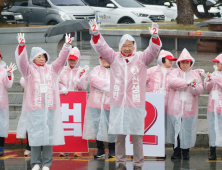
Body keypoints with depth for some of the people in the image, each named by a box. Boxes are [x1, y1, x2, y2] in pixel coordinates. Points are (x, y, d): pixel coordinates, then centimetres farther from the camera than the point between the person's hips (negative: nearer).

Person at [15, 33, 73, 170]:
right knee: (35, 135, -4)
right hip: (34, 107, -2)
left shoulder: (52, 69, 16)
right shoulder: (29, 70, 7)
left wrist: (67, 46, -5)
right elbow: (22, 61, -8)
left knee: (49, 135, 0)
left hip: (49, 107, 2)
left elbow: (61, 59, 9)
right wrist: (21, 46, -23)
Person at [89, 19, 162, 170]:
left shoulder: (141, 58, 3)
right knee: (119, 136, 6)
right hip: (118, 104, 1)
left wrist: (155, 37, -30)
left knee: (137, 136, 4)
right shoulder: (114, 58, 7)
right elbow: (101, 47, -1)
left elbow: (154, 50, -10)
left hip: (136, 105, -1)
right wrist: (96, 34, -19)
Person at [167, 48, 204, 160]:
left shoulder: (195, 74, 9)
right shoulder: (174, 73, 6)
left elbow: (200, 91, 1)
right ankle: (176, 151, 14)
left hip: (189, 108, 0)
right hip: (175, 108, 0)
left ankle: (185, 152, 12)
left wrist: (195, 87, -23)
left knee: (187, 130, 0)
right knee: (175, 129, 3)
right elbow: (171, 82, -16)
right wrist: (187, 83, -22)